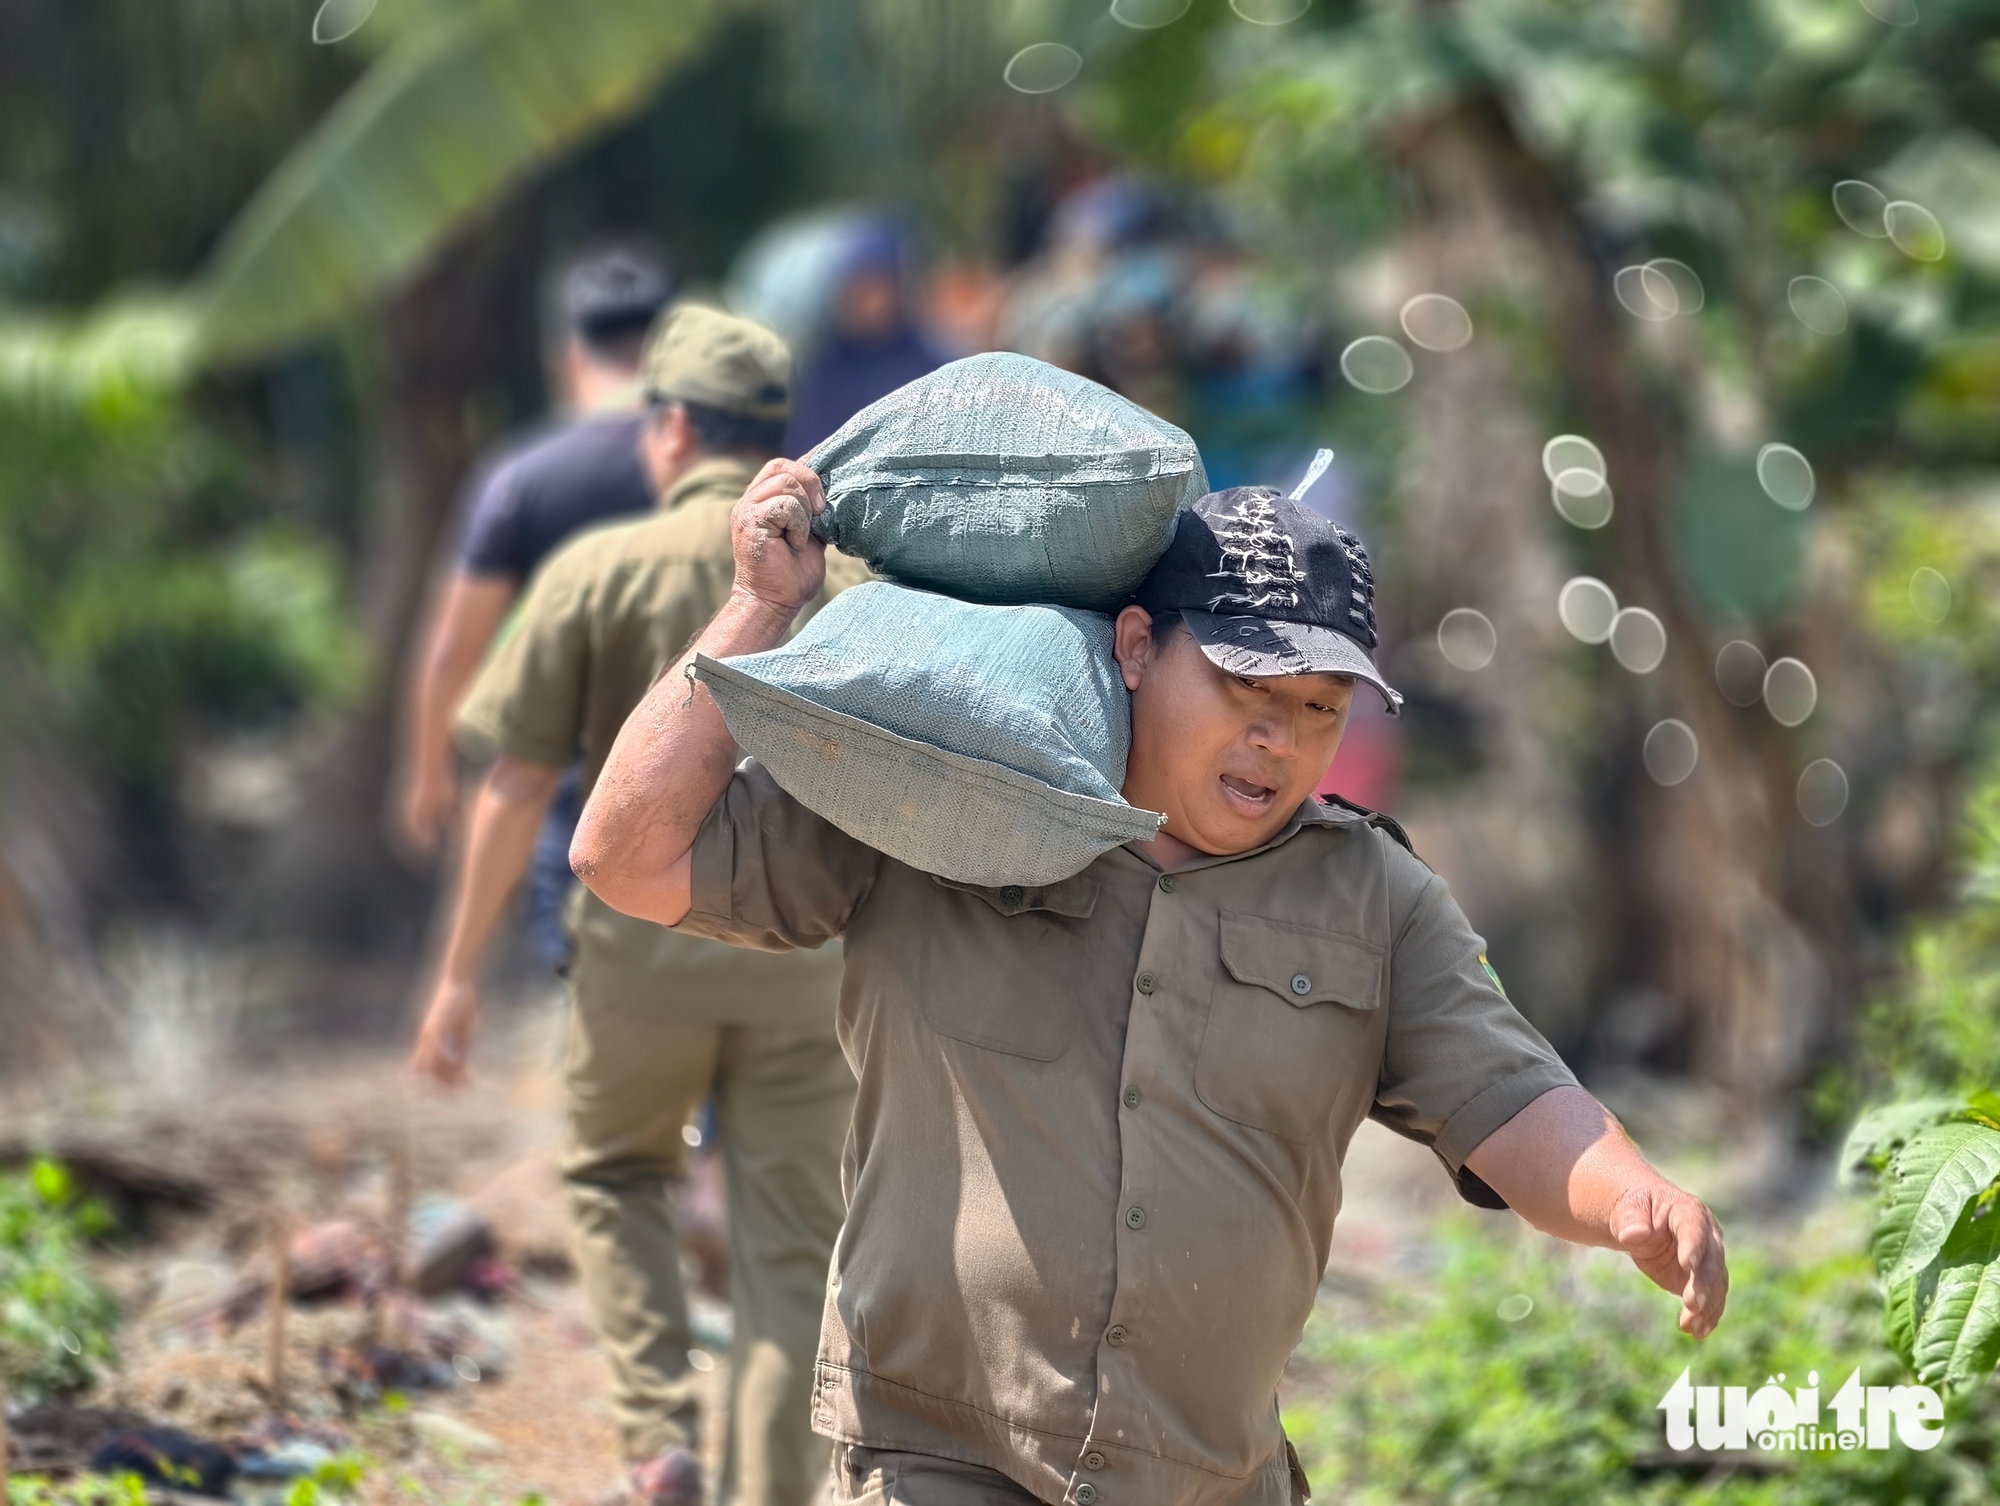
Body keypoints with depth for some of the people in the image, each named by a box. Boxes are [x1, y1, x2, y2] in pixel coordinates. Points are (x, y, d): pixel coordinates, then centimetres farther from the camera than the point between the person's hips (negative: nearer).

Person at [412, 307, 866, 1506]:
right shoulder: (852, 586, 1)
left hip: (646, 943, -1)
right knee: (790, 1249, 7)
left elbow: (517, 787, -4)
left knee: (617, 1176, 23)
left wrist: (462, 970, 2)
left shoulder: (599, 571, -4)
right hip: (807, 957, 1)